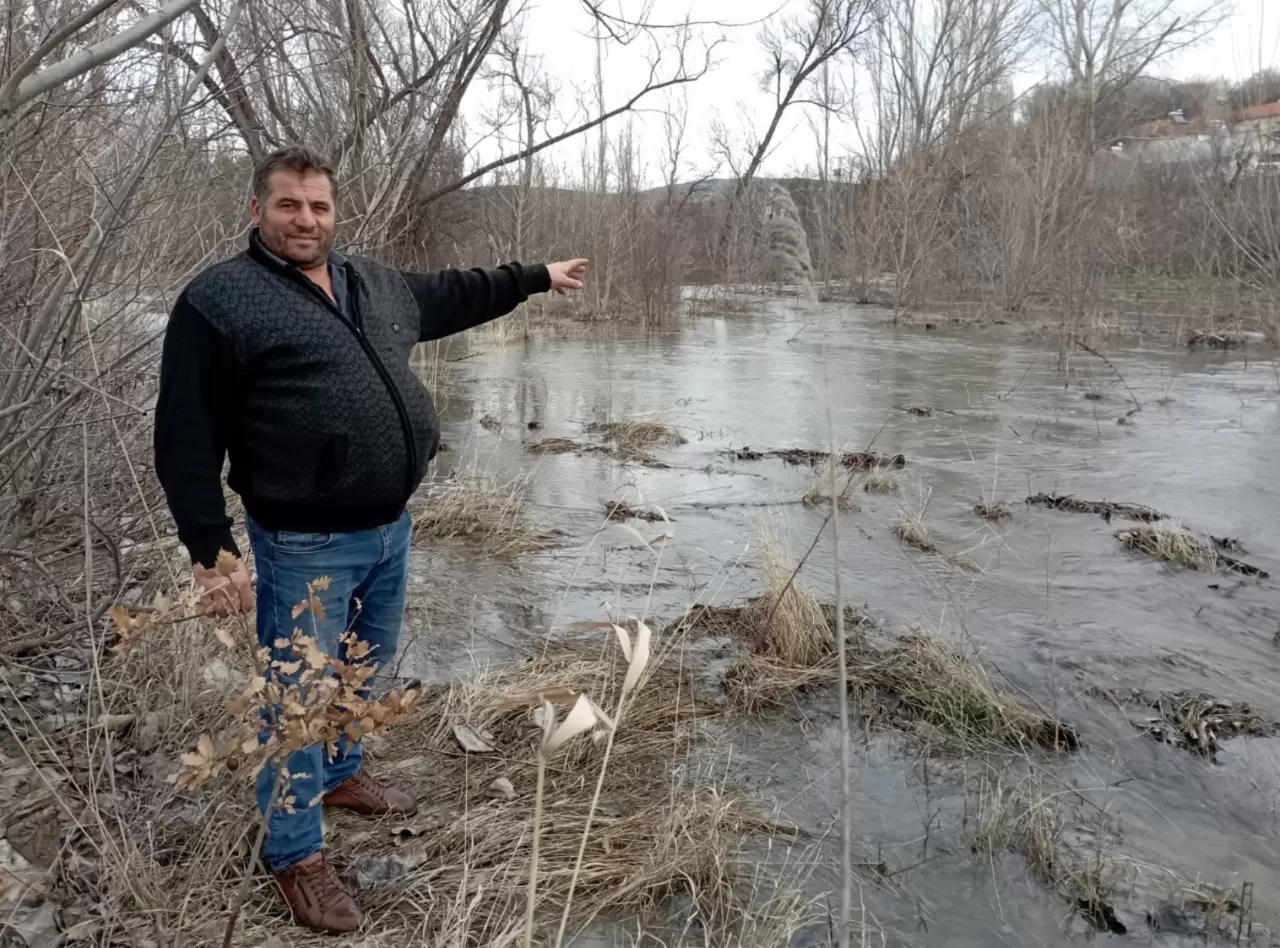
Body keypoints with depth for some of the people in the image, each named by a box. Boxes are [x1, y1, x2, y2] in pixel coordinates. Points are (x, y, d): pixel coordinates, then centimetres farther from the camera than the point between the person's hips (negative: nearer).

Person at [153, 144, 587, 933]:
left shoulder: (375, 283, 9)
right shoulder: (218, 302, -12)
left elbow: (452, 296, 28)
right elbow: (188, 442, -12)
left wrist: (537, 277, 31)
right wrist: (213, 553, -15)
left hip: (391, 526, 7)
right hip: (305, 545, -7)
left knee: (367, 670, 23)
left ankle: (340, 774, 48)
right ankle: (297, 853, 23)